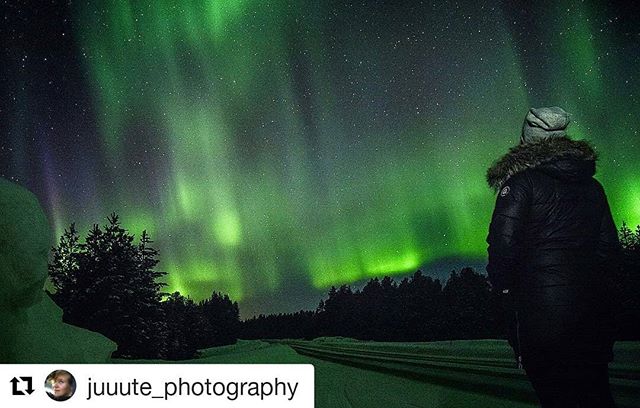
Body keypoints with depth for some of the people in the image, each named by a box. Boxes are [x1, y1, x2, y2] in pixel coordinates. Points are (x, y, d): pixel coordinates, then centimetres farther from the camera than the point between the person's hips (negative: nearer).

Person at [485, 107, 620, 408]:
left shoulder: (520, 182, -8)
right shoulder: (591, 185, 12)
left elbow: (503, 244, -15)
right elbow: (609, 244, 15)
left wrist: (503, 288, 0)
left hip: (540, 309, -6)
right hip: (593, 309, 6)